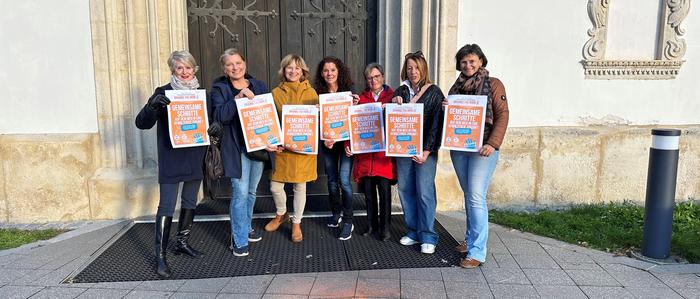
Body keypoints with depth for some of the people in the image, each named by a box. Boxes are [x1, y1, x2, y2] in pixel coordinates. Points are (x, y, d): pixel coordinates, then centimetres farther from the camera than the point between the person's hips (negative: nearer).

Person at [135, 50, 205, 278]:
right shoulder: (163, 93, -6)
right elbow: (142, 123, -11)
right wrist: (152, 104, -30)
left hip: (195, 158, 5)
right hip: (171, 159, -5)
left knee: (190, 202, 15)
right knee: (167, 206, -7)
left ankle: (182, 242, 30)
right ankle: (160, 255, 0)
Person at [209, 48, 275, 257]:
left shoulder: (259, 86, 7)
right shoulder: (219, 89, -2)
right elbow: (219, 116, -17)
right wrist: (238, 98, -25)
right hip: (236, 148, -4)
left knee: (251, 191, 15)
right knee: (240, 192, -8)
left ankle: (245, 228, 34)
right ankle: (239, 240, 4)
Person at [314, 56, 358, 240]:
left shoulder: (348, 91, -4)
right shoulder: (319, 93, 3)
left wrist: (350, 142, -17)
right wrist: (325, 139, -14)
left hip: (346, 141, -3)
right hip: (327, 143, 3)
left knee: (344, 180, -9)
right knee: (332, 180, 12)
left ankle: (348, 221, 1)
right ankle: (336, 213, 31)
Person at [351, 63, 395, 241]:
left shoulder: (392, 96, 5)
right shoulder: (361, 98, 10)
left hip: (384, 151, -2)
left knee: (384, 189, -2)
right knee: (368, 189, 8)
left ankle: (385, 228, 10)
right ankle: (372, 225, 22)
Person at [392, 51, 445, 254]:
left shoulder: (434, 92, -1)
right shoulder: (400, 91, 12)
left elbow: (436, 123, -7)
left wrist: (427, 151, -14)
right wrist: (394, 104, -8)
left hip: (425, 149, -4)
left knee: (424, 191, -6)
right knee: (405, 190, 6)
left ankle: (428, 237, 3)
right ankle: (413, 232, 19)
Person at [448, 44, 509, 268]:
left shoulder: (493, 84, -1)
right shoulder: (456, 87, 14)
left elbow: (502, 116, -8)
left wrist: (493, 144, -19)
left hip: (482, 148, -5)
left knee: (477, 197, -11)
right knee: (468, 195, 14)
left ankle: (477, 251, -7)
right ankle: (471, 239, 27)